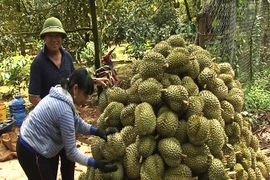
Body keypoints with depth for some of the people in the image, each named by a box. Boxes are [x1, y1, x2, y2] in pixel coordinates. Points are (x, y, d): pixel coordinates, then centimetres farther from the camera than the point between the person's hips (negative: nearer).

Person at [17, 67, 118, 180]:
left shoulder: (62, 94, -3)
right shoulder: (64, 109, -30)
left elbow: (77, 122, 6)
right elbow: (71, 152, -23)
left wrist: (98, 131, -6)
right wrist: (96, 164, -19)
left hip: (34, 144, 9)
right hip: (31, 152, -9)